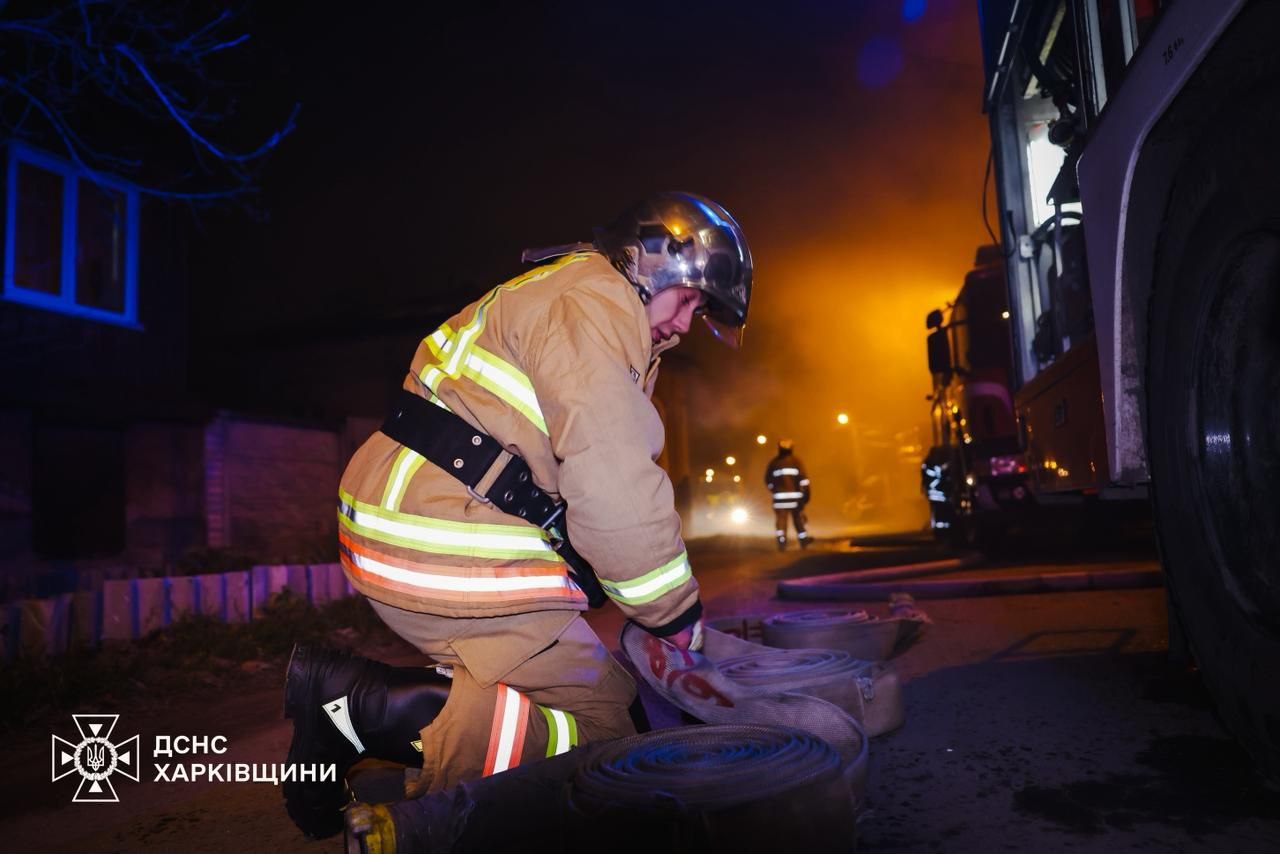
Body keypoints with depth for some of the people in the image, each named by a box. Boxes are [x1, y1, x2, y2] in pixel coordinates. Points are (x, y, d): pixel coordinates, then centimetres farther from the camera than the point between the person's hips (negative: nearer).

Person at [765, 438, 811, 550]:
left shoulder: (774, 462, 6)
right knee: (798, 519, 14)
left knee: (781, 520, 0)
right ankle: (804, 542, 20)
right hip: (795, 495, 1)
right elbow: (803, 478, -6)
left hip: (780, 496, -1)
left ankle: (782, 544, -13)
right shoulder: (796, 460, 3)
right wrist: (806, 493, -5)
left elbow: (768, 480, 8)